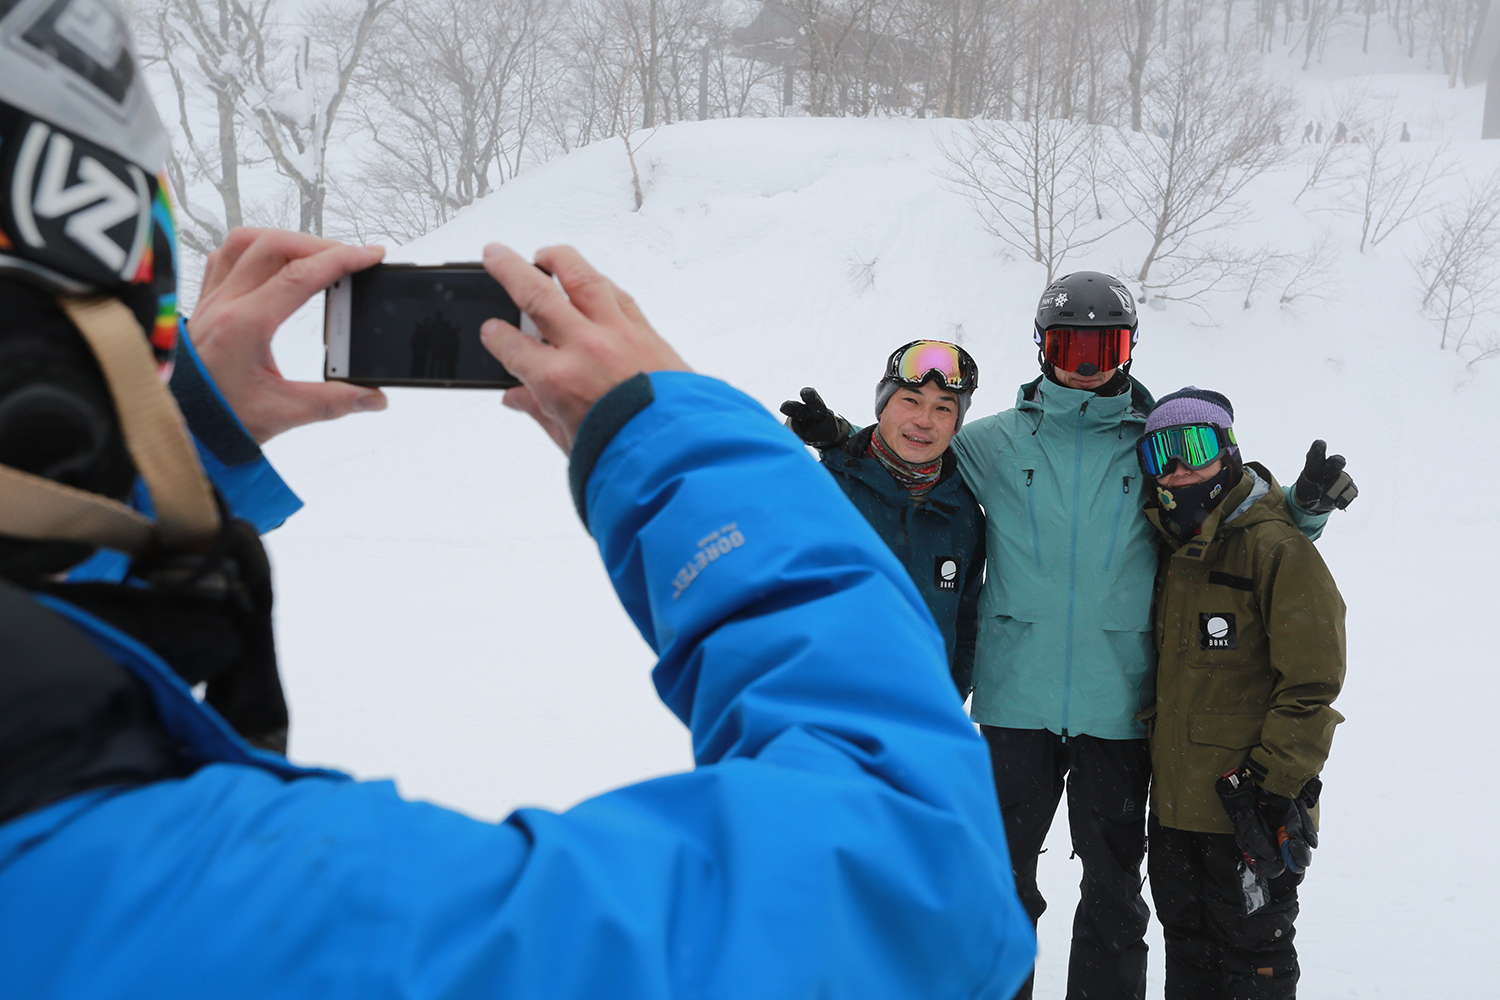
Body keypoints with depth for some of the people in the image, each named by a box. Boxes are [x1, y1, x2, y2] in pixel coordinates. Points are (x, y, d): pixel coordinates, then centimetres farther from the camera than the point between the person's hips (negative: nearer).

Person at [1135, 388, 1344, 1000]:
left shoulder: (1277, 548, -14)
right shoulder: (1171, 548, 11)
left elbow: (1310, 684, -17)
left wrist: (1272, 783, -18)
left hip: (1247, 805, -7)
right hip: (1174, 798, 8)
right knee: (1187, 945, 19)